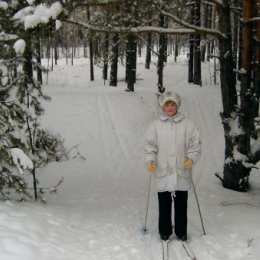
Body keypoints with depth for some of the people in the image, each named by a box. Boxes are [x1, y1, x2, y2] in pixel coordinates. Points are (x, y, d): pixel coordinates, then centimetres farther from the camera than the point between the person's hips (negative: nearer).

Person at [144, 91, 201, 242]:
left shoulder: (187, 124, 1)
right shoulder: (156, 125, 1)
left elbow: (195, 144, 2)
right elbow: (150, 146, 4)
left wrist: (191, 158, -13)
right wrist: (150, 161, -11)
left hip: (182, 173, 0)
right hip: (163, 173, 0)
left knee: (181, 204, 9)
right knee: (164, 204, 9)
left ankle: (181, 231, 25)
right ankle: (165, 231, 25)